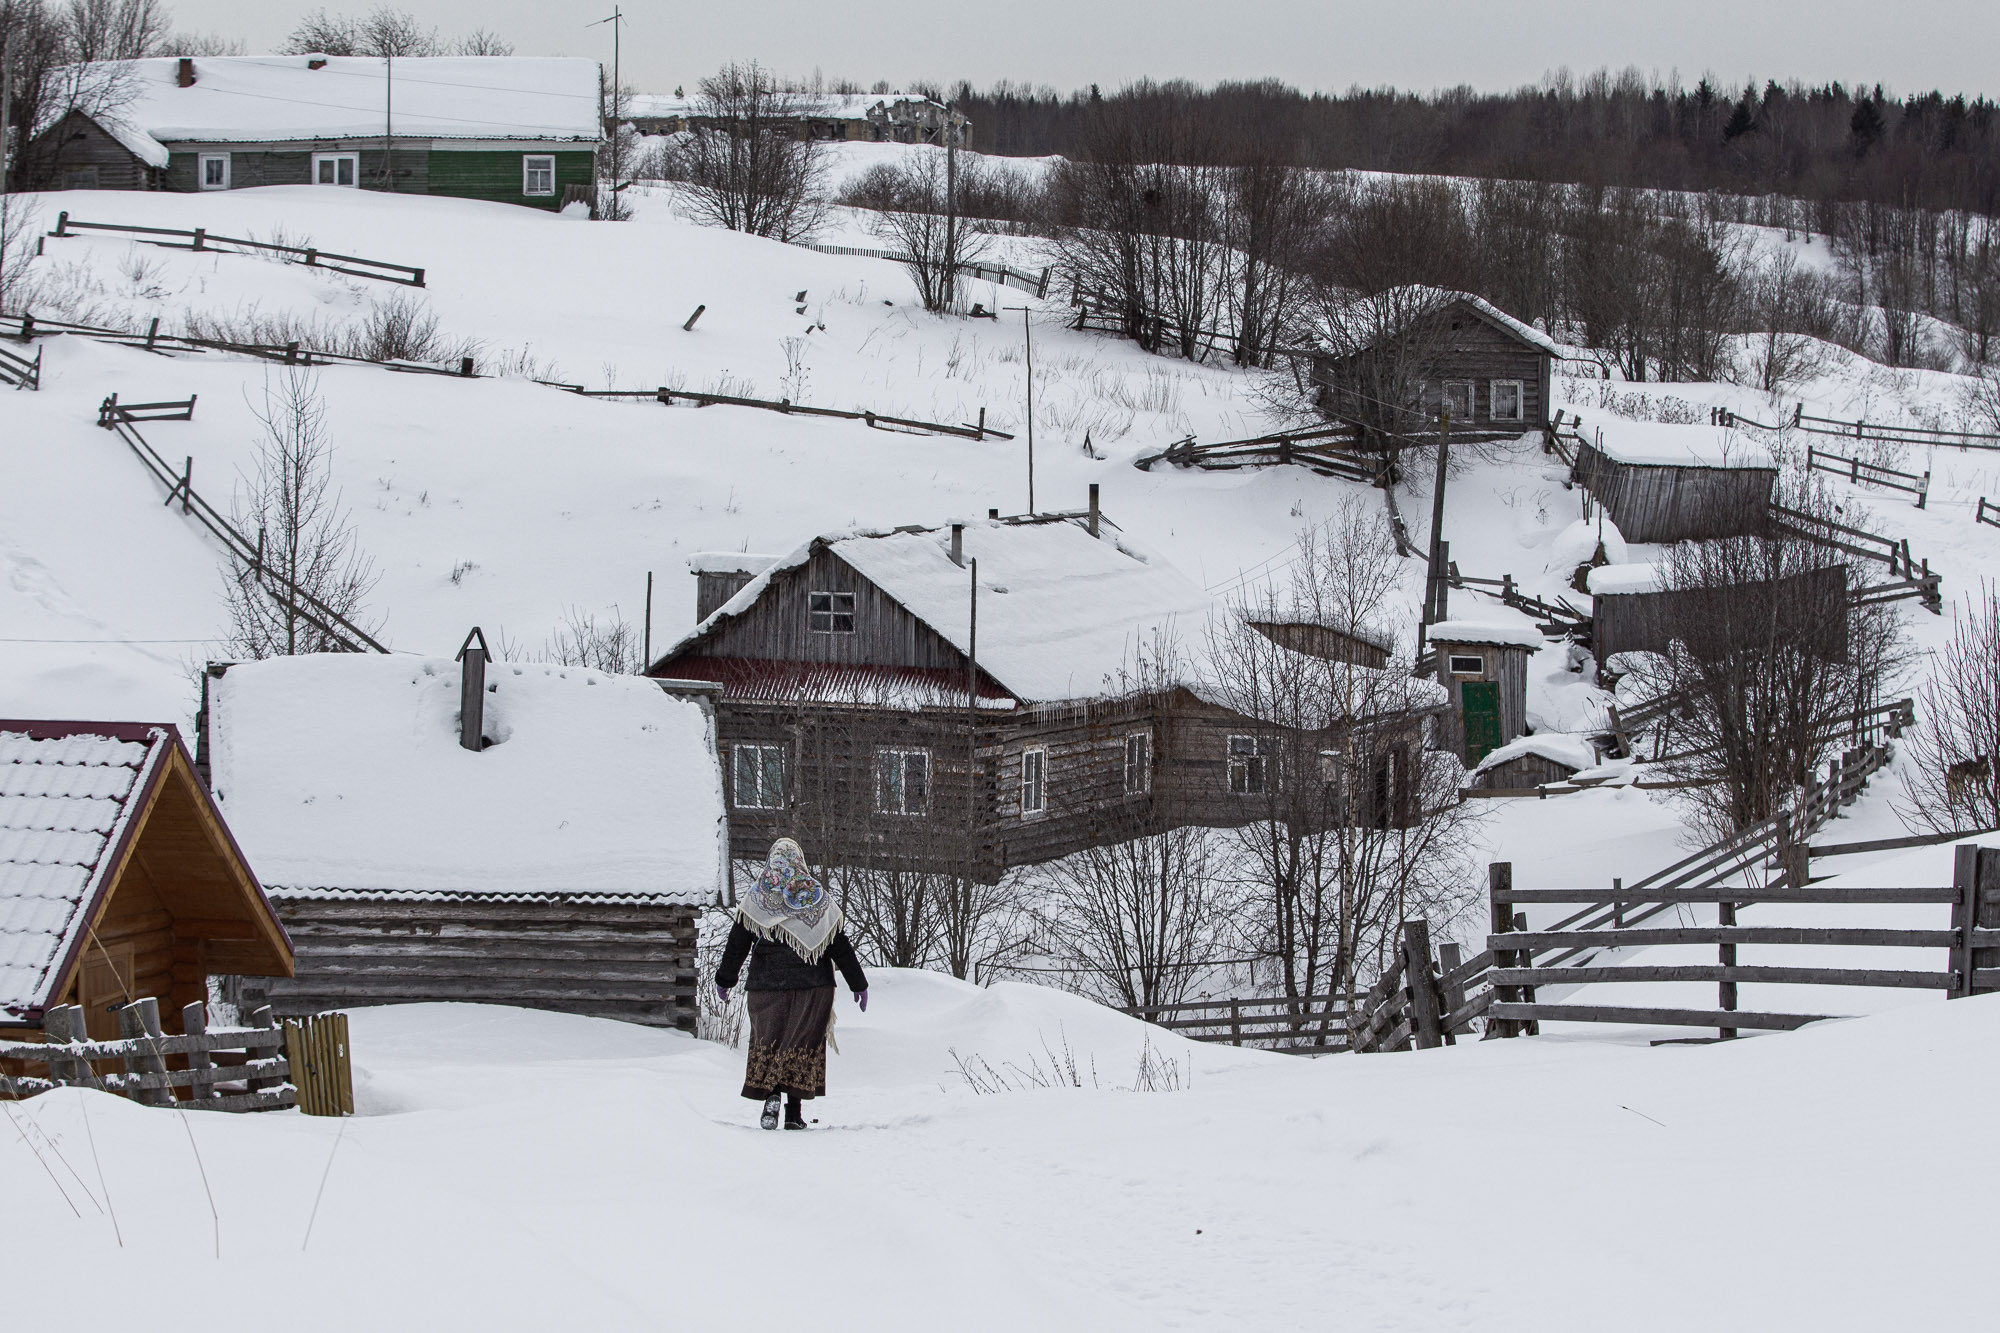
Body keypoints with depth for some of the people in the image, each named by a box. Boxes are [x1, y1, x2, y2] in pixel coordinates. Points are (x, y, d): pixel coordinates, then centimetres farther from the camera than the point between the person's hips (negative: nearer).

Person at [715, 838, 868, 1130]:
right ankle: (795, 1111, -1)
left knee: (768, 1041, 8)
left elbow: (737, 944, 2)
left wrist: (725, 980, 14)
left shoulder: (756, 899, 0)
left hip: (766, 983, 0)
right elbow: (840, 946, 2)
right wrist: (858, 984, 8)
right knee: (804, 1043, 6)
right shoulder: (819, 898, 1)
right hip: (812, 985, 0)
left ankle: (770, 1096, -16)